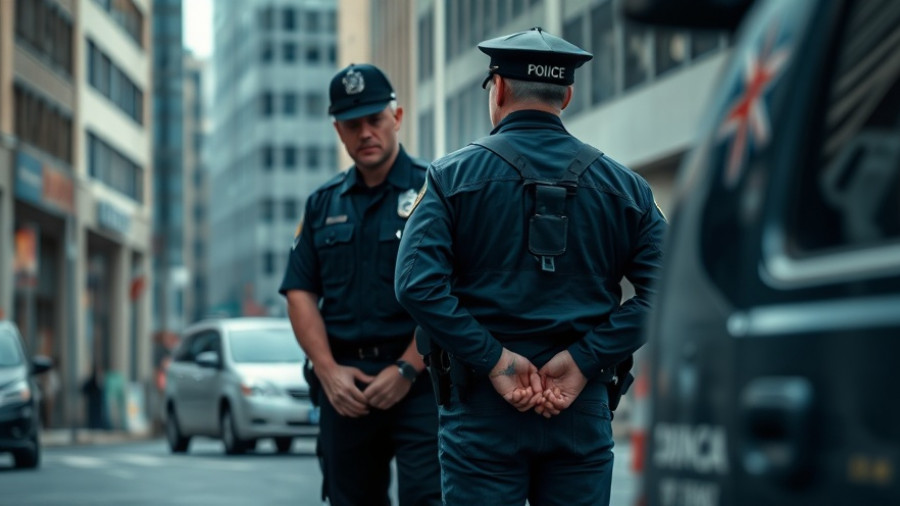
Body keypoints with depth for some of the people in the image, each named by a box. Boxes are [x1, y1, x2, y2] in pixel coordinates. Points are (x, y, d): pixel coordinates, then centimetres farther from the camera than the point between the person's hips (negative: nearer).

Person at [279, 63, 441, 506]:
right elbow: (300, 293, 11)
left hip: (417, 379, -5)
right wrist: (328, 370, -2)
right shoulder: (324, 203, 15)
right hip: (344, 383, 5)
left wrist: (407, 370, -13)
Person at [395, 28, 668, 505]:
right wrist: (585, 359, -7)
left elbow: (417, 283, -15)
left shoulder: (453, 175, -2)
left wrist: (492, 358, -12)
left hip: (482, 412, -2)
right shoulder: (622, 184, 6)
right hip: (584, 412, 2)